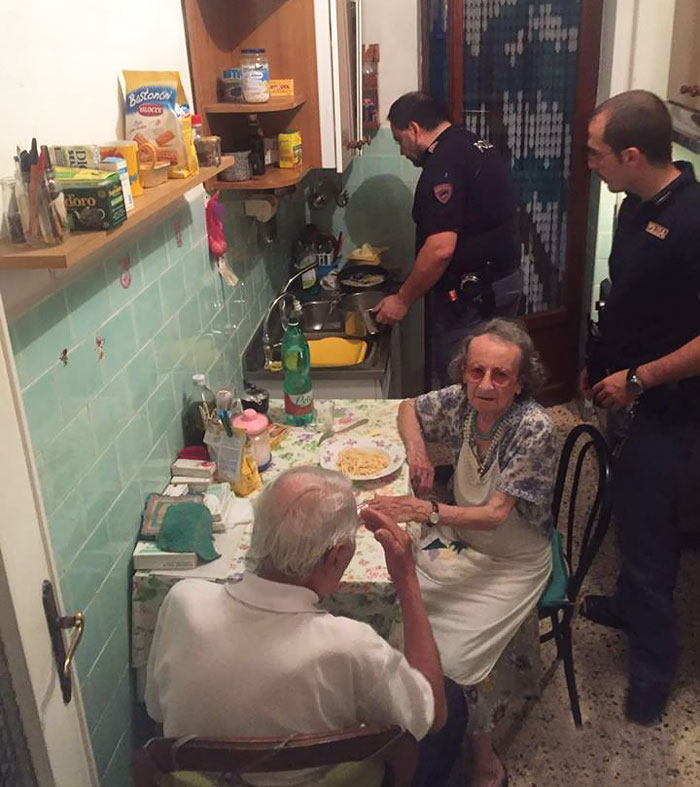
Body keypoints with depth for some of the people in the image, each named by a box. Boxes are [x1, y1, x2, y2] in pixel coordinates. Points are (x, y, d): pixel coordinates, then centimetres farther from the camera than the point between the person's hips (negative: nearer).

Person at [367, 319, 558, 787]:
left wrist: (428, 511, -43)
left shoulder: (534, 428, -25)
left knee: (452, 652, -20)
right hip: (460, 539, 6)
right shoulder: (461, 401, -8)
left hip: (512, 561, -5)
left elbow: (496, 514, -28)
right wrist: (416, 446, -9)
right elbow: (410, 408, 13)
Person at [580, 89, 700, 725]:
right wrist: (602, 367, 15)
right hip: (629, 393, 9)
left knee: (646, 525, 3)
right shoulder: (638, 204, 2)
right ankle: (630, 604, 46)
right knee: (631, 508, 23)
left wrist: (638, 379, -20)